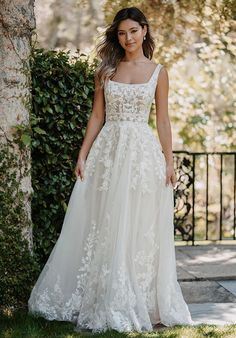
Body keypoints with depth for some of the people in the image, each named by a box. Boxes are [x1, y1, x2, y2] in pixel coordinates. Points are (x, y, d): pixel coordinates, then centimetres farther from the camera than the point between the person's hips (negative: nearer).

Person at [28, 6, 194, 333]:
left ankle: (139, 303, 14)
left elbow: (163, 120, 4)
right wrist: (83, 155, 1)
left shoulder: (158, 72, 4)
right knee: (102, 229, 2)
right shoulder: (106, 70, 8)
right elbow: (97, 116, 8)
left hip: (143, 152, -1)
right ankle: (102, 302, 12)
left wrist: (169, 162, -1)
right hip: (108, 150, 1)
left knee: (139, 229, 2)